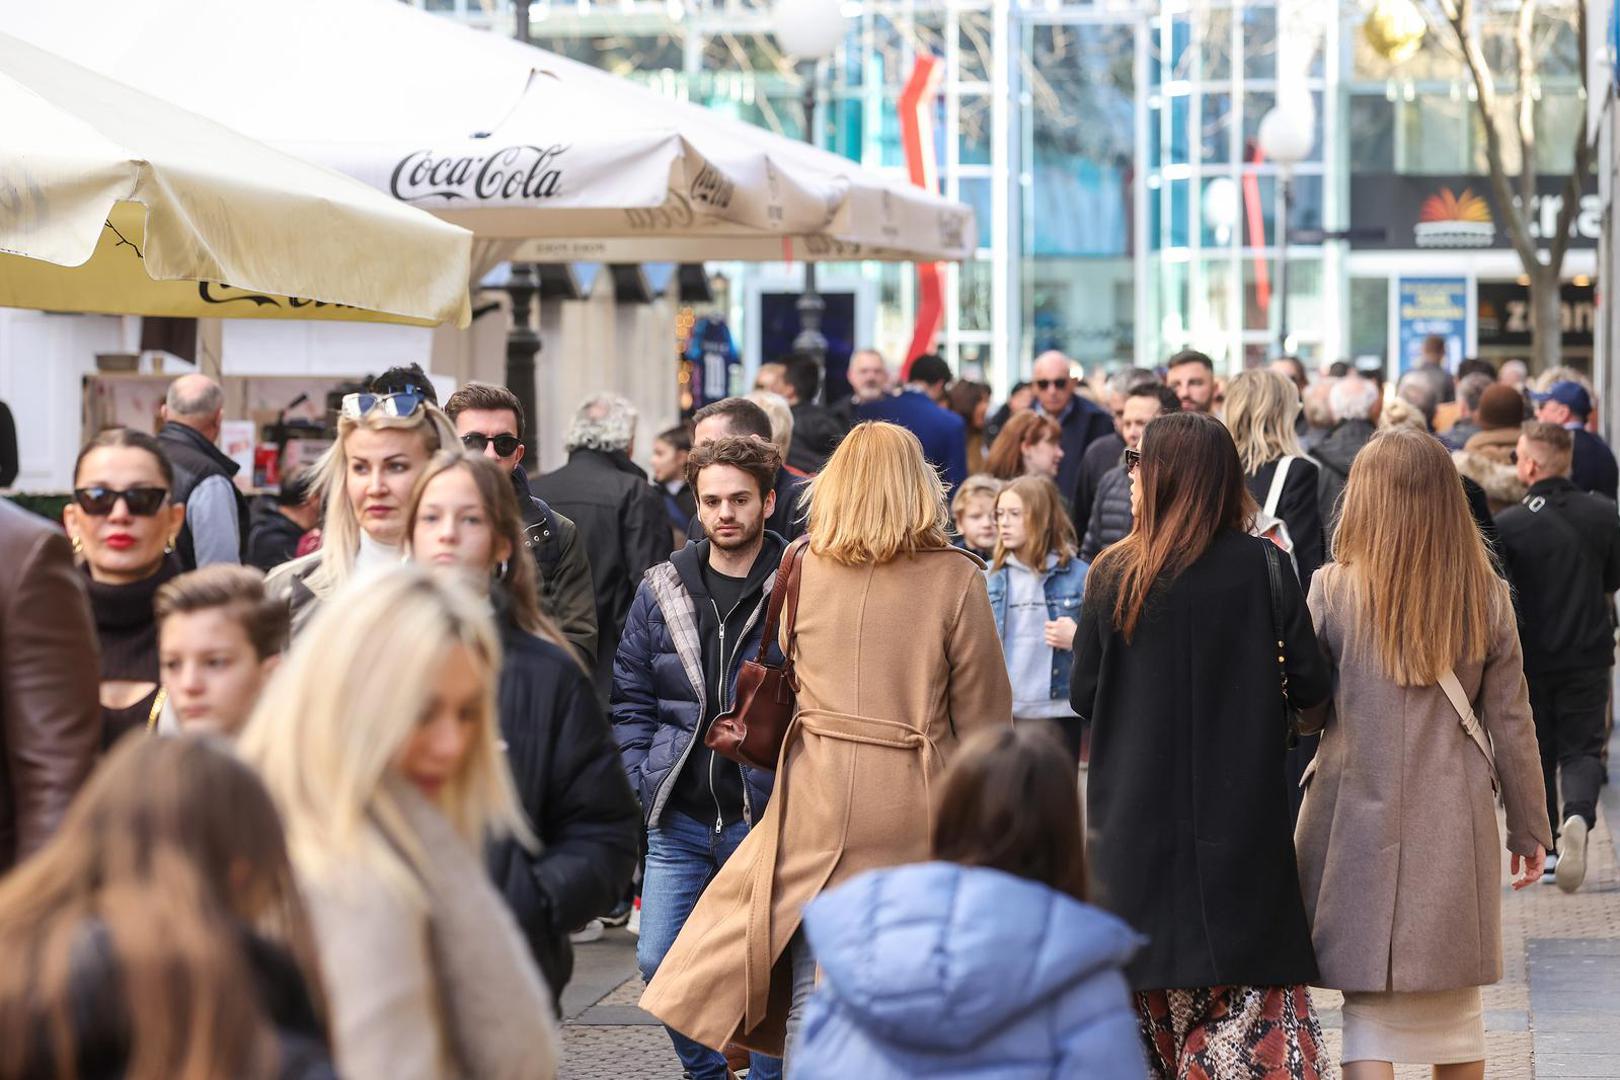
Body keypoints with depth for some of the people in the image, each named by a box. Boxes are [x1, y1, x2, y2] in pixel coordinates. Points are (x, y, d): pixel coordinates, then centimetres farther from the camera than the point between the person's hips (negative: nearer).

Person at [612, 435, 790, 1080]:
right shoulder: (662, 592, 6)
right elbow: (630, 694, 12)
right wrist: (645, 780, 3)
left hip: (765, 818, -4)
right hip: (679, 820, 4)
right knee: (659, 961, 4)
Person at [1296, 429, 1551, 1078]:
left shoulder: (1334, 590, -6)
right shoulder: (1486, 596, 0)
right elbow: (1510, 722, 4)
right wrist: (1529, 827, 13)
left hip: (1359, 815, -2)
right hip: (1454, 825, 2)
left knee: (1368, 1004, 1)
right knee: (1454, 1007, 15)